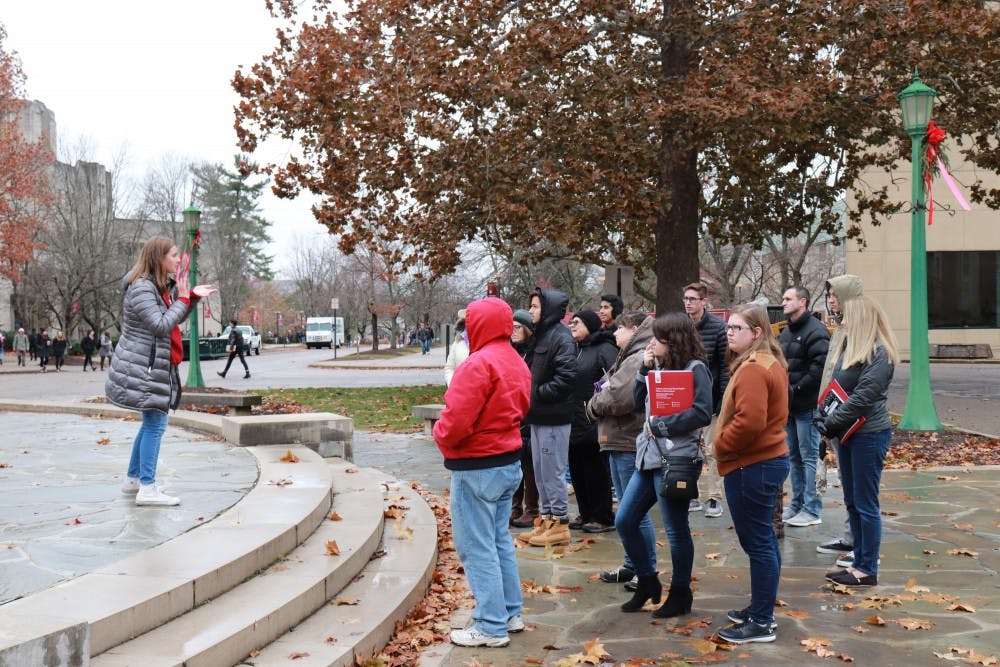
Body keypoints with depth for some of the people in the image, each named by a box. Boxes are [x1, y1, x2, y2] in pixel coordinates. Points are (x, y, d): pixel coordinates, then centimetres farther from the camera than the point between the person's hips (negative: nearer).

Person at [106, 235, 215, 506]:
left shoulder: (164, 286, 13)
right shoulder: (141, 288, -18)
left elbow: (176, 318, 23)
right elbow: (161, 325, -24)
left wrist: (192, 296, 8)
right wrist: (182, 298, -17)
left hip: (156, 366, 10)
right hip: (144, 367, -10)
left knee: (152, 423, 17)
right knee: (155, 424, -9)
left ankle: (133, 479, 28)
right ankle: (147, 488, -6)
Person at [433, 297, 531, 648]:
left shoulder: (479, 364, -20)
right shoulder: (516, 362, 10)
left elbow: (457, 420, -24)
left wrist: (441, 436, -5)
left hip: (477, 468, -9)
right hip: (509, 461, 9)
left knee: (476, 547, -2)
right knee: (500, 539, 18)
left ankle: (491, 627, 3)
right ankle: (510, 613, 26)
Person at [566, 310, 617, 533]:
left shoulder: (604, 349, -11)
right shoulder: (576, 350, 16)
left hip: (594, 422, -9)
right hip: (575, 422, 9)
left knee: (596, 471, -1)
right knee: (577, 470, 13)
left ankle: (603, 517, 10)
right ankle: (586, 514, 24)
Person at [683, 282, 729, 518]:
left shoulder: (718, 328, -7)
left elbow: (726, 366, -8)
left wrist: (723, 401, -12)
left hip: (709, 401, -4)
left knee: (711, 450, 1)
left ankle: (715, 498, 9)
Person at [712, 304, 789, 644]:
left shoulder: (753, 369, -19)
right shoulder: (770, 362, 15)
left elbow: (749, 422, -28)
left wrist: (720, 445, -13)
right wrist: (725, 444, 14)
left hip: (751, 466, -11)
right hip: (769, 459, 11)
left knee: (757, 542, -4)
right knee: (763, 540, 18)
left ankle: (761, 623, 3)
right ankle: (761, 608, 29)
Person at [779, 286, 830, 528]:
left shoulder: (815, 331, -13)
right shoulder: (785, 333, 16)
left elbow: (820, 368, -21)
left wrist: (796, 389, -17)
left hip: (807, 406, -9)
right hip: (789, 406, 9)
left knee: (809, 456, -3)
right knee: (793, 456, 14)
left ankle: (812, 510, 3)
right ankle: (798, 505, 23)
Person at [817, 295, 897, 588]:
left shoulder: (878, 353, -15)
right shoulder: (848, 347, 12)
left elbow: (864, 396, -21)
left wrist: (831, 423, -19)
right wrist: (824, 418, 3)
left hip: (869, 435, -9)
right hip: (847, 434, 9)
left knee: (866, 505, -1)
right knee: (852, 502, 14)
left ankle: (868, 571, 7)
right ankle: (859, 563, 24)